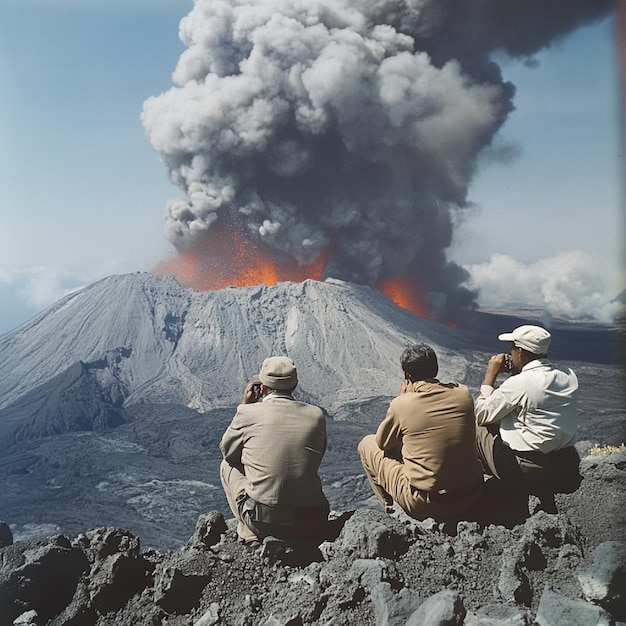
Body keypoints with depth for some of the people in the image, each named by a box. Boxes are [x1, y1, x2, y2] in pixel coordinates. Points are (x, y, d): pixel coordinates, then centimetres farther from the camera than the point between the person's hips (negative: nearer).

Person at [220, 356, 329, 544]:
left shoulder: (248, 412, -6)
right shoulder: (316, 415, 2)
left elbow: (227, 450, 13)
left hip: (261, 522, -3)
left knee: (228, 465, 22)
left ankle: (249, 532, 11)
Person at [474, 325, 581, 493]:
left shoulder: (518, 383, -20)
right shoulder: (569, 376, 0)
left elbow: (482, 416, -7)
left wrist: (491, 374, -2)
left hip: (527, 471, -7)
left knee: (477, 426, 10)